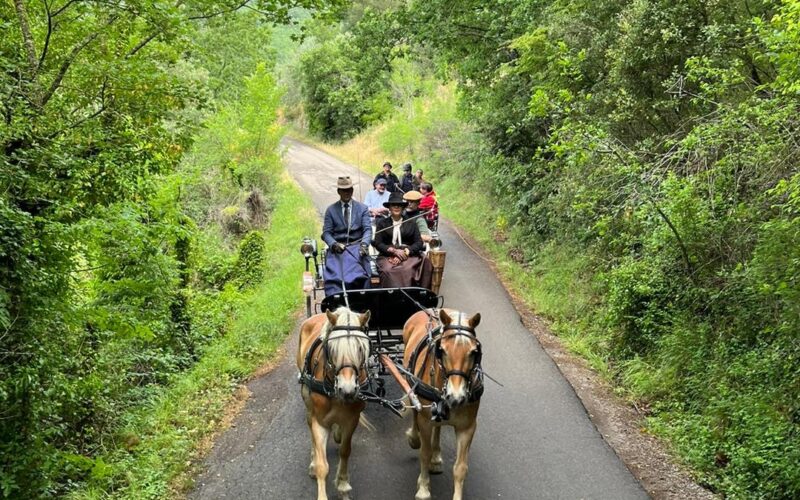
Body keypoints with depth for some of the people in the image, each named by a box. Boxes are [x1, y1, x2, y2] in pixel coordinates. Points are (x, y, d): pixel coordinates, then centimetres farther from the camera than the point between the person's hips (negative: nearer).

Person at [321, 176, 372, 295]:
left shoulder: (362, 208, 14)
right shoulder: (331, 210, 14)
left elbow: (367, 229, 4)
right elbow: (326, 233, 7)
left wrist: (364, 244, -17)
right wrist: (334, 244, -15)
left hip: (356, 248, 0)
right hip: (337, 249, 0)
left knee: (358, 276, -31)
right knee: (335, 274, -29)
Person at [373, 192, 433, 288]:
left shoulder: (411, 223, 20)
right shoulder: (382, 223, 17)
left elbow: (419, 243, 10)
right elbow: (377, 243, 7)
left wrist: (406, 252, -8)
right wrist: (394, 251, -8)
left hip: (409, 255, 1)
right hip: (388, 256, -1)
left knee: (407, 270, -35)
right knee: (388, 271, -36)